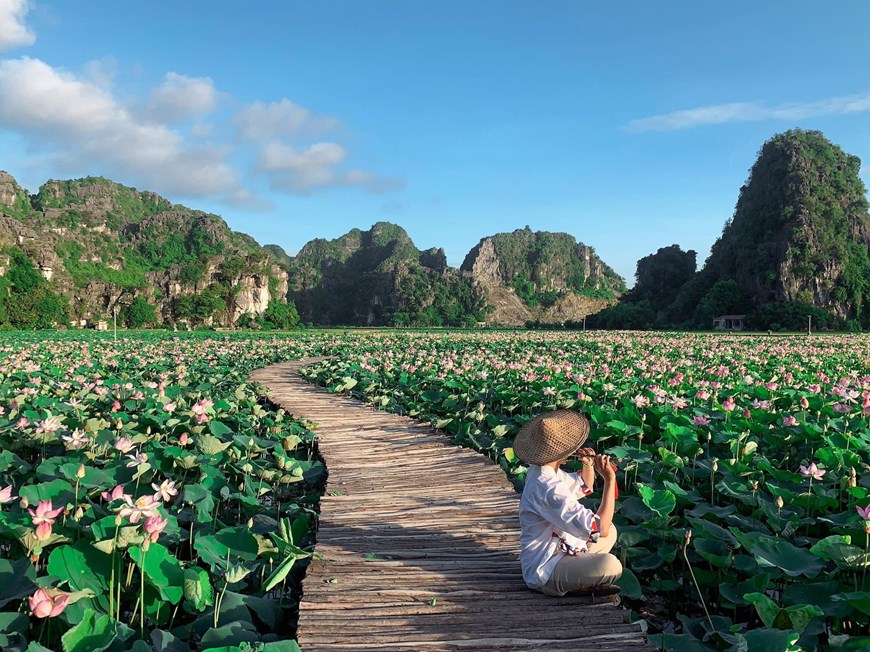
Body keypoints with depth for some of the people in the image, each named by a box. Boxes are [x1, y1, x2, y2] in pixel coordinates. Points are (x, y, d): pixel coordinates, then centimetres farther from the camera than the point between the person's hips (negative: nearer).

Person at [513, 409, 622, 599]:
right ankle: (578, 587, -3)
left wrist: (589, 464, 0)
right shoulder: (548, 489, -30)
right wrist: (610, 479, -28)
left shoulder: (543, 471, 2)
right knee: (610, 565, -30)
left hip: (557, 551, 11)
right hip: (544, 572, -11)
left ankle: (579, 577, 5)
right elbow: (599, 529, -32)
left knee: (611, 530, 19)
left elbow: (585, 487, 21)